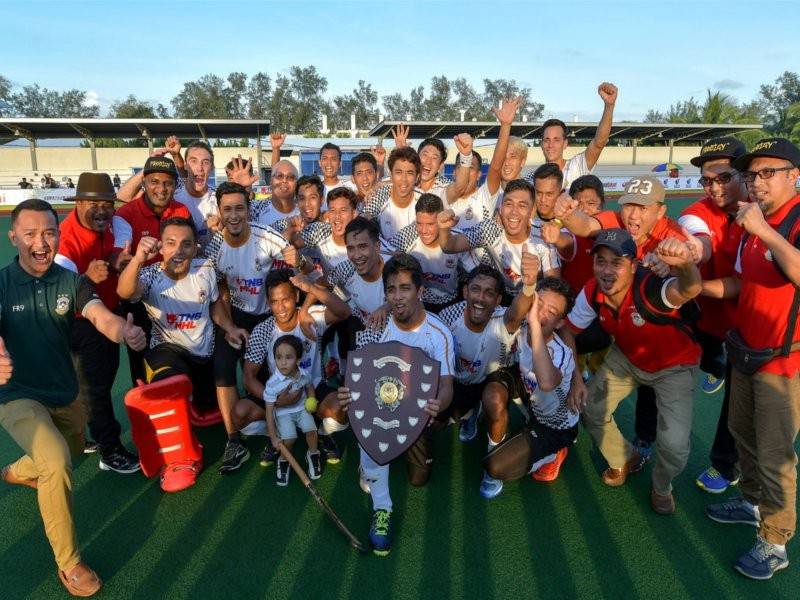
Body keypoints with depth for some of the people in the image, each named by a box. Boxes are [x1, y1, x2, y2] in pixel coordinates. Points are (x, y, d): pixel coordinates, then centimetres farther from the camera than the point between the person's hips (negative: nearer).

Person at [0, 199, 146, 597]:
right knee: (57, 463, -26)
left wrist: (124, 331, -52)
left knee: (73, 451, 27)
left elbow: (101, 316, -28)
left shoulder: (72, 282, -10)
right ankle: (68, 562, -6)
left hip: (63, 393, 5)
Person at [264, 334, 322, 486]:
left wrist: (311, 399, -8)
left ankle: (313, 454, 12)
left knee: (311, 429, -19)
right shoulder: (272, 383, -26)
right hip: (283, 413, -3)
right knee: (289, 438, -22)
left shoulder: (303, 375, -13)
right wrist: (273, 437, -16)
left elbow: (309, 387, 13)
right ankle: (285, 459, 11)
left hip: (302, 408, 3)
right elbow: (269, 411, -18)